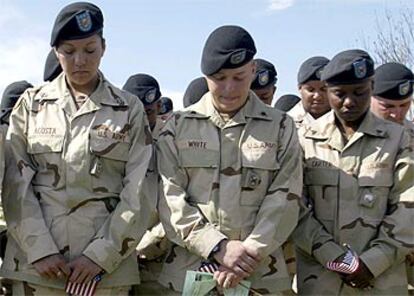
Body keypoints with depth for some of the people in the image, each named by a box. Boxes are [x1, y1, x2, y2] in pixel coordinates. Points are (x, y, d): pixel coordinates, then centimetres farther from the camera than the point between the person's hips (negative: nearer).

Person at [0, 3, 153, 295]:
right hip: (35, 262, 1)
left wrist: (101, 255, -10)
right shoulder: (31, 104, 6)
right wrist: (40, 250, -9)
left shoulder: (130, 109, 3)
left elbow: (139, 191, -3)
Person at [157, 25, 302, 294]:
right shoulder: (178, 127, 4)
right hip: (188, 272, 0)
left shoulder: (280, 127, 4)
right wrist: (218, 247, -14)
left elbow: (284, 200, -2)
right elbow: (170, 198, -3)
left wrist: (249, 253, -13)